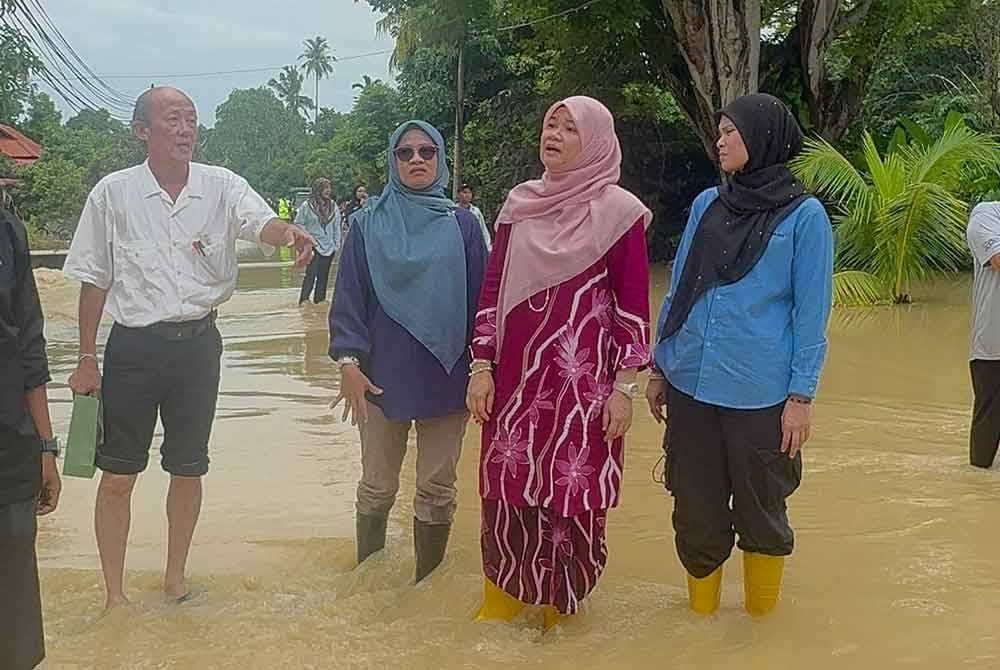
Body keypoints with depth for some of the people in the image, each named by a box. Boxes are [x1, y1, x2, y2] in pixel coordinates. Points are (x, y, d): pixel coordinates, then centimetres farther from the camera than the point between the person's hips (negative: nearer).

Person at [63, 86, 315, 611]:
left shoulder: (222, 187, -3)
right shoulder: (113, 193, -4)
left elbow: (263, 224, -23)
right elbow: (94, 281, 2)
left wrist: (289, 233, -47)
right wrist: (87, 358, 2)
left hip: (197, 343, 2)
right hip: (133, 346, -1)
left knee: (188, 469, 13)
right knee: (118, 474, 3)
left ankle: (175, 578, 31)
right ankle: (114, 594, 16)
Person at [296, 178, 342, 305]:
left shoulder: (333, 206, 8)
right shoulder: (307, 206, -6)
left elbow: (337, 226, 12)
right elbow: (299, 223, -1)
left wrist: (337, 243, 8)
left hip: (329, 247, 5)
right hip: (313, 246, -5)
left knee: (323, 276, 8)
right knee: (311, 274, -11)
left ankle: (319, 300, 15)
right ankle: (303, 299, -7)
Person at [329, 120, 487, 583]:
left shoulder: (461, 224, 4)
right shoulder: (369, 224, 2)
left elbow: (479, 298, 5)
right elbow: (349, 297, 0)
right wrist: (348, 362, -10)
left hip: (446, 377, 1)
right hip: (383, 375, 0)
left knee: (437, 489, 7)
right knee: (377, 487, 9)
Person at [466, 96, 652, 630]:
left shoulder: (618, 210, -4)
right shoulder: (521, 203, 8)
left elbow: (634, 305, -4)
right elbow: (492, 288, 10)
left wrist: (625, 387, -9)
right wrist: (482, 367, 4)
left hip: (583, 379, -4)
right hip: (517, 373, 4)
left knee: (571, 491, 3)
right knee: (508, 487, 8)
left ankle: (558, 614, 21)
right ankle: (498, 606, 25)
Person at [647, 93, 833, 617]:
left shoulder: (804, 215, -3)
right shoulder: (707, 204, 9)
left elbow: (811, 313, -4)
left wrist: (801, 396, -8)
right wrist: (659, 368, 14)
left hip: (760, 394, -4)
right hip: (690, 386, 4)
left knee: (761, 513, 11)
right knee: (696, 513, 12)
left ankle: (760, 619, 30)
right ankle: (700, 613, 30)